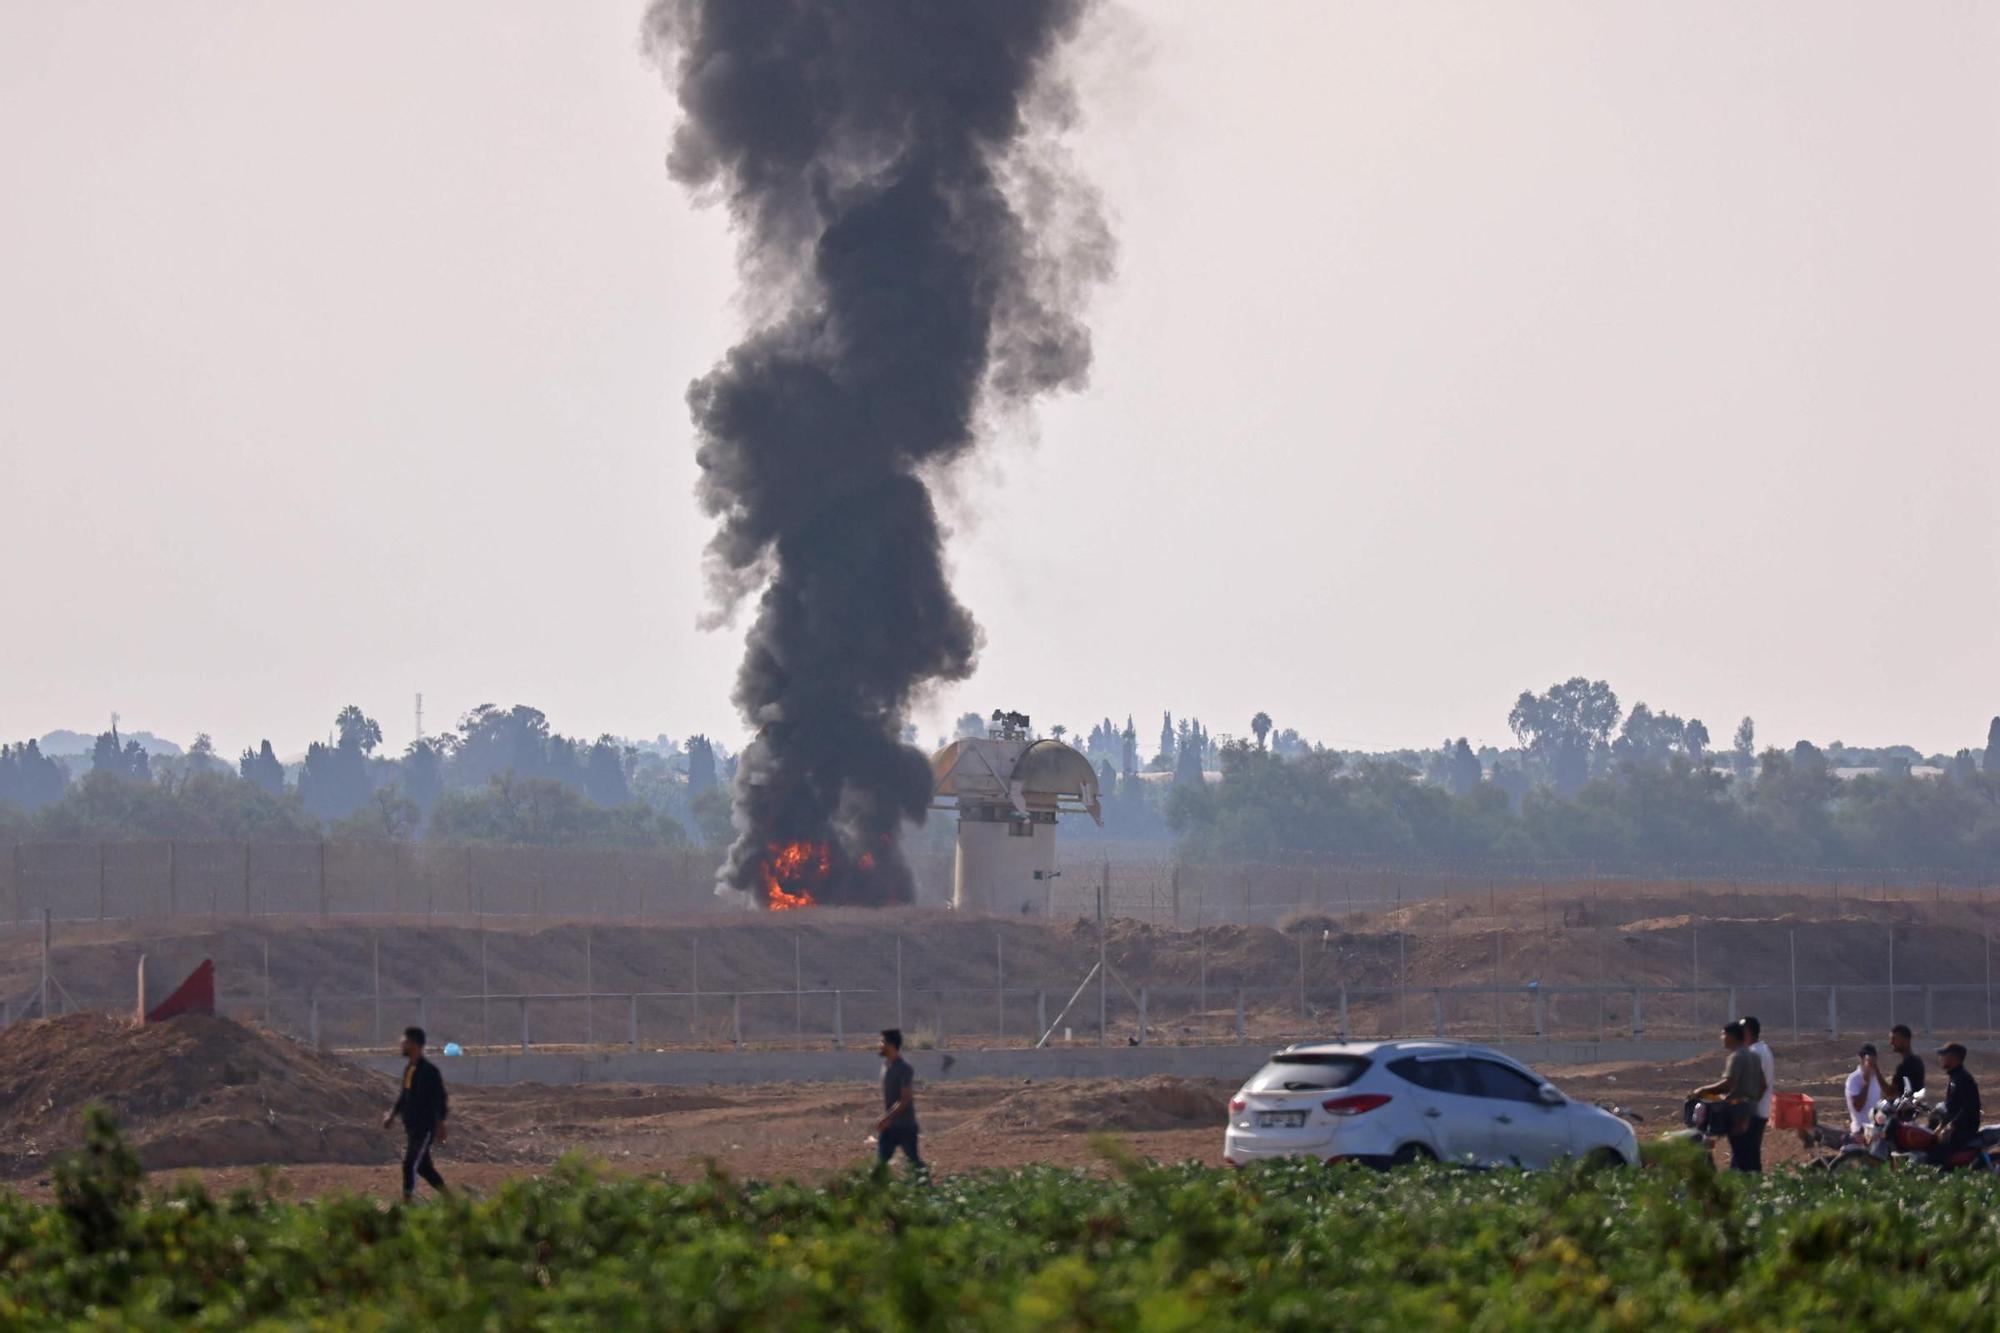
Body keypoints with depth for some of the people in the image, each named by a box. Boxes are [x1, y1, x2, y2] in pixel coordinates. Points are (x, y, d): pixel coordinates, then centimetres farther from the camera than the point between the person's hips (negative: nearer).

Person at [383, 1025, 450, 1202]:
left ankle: (407, 1201, -11)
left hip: (425, 1127, -9)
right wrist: (392, 1115, 16)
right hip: (411, 1127, 9)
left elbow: (440, 1100, -16)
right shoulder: (408, 1069, 12)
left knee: (410, 1164, -12)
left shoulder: (429, 1071, -15)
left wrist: (440, 1126, -19)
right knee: (423, 1166, 13)